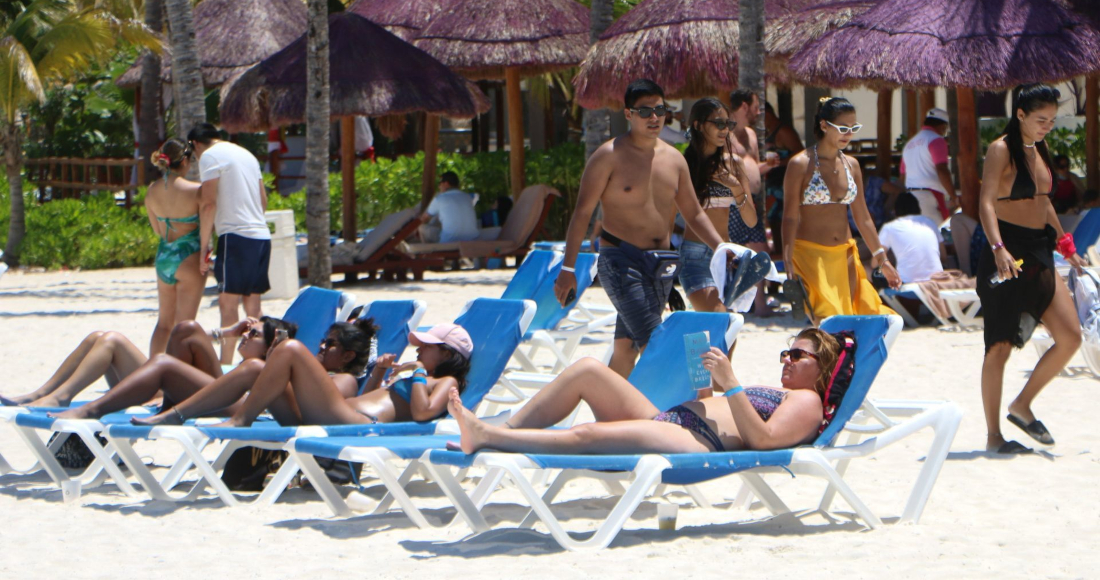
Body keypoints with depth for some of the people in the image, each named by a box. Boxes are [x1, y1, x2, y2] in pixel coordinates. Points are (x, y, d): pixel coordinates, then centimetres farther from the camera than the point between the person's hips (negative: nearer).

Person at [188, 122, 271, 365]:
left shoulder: (210, 156, -3)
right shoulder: (246, 154, 21)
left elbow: (209, 203, -11)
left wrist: (204, 246, -9)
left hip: (236, 235, -8)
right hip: (262, 234, 8)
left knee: (228, 302, -7)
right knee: (252, 303, 11)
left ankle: (225, 365, -10)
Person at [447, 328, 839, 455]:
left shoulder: (807, 402, 4)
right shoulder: (777, 391, 33)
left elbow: (762, 439, -15)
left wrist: (730, 383, -17)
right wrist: (709, 379, 15)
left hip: (698, 443, -10)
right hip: (666, 418, 10)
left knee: (588, 435, -29)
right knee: (587, 370, -2)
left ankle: (485, 437, -31)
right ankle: (502, 430, -9)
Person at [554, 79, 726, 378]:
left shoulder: (674, 159, 12)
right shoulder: (610, 156, -6)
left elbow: (693, 213, 20)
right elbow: (583, 212, -6)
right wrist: (568, 269, -10)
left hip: (661, 265, 6)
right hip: (621, 262, -6)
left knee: (626, 348, 9)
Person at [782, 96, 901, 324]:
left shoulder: (851, 165, 11)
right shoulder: (801, 164, -6)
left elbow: (862, 217, 17)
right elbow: (790, 218, -8)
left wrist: (881, 258, 17)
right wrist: (788, 267, -16)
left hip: (845, 255, 6)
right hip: (810, 254, -6)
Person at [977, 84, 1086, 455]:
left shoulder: (1039, 151, 14)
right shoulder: (1001, 150, -10)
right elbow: (986, 203, -21)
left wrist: (1064, 244, 30)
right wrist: (998, 248, -35)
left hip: (1039, 254, 8)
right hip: (1007, 254, -8)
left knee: (1070, 337, 1)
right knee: (1001, 345, -3)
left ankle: (1022, 406, 16)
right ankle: (993, 435, 4)